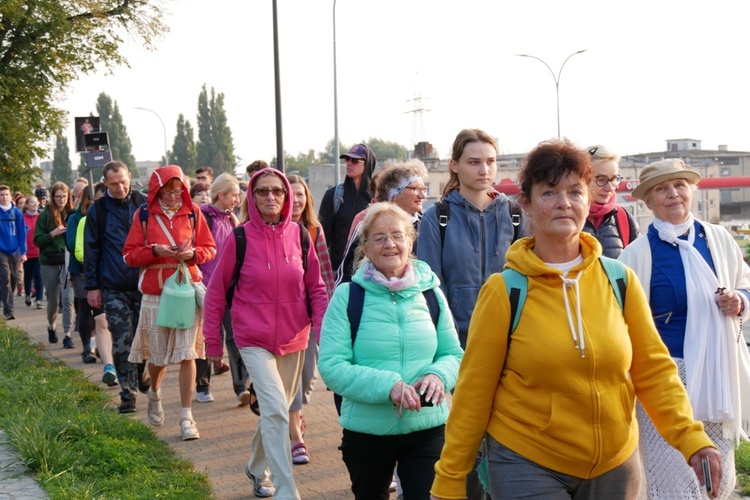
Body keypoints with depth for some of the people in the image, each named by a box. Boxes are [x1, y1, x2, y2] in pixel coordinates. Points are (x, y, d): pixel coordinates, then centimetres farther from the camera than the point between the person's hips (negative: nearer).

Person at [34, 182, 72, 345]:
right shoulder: (45, 215, -1)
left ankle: (68, 335, -4)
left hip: (69, 261, 0)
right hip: (49, 262, 0)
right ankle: (51, 326, 36)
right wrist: (53, 234, -17)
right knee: (53, 300, 10)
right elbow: (37, 241, -2)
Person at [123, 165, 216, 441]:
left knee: (187, 353, -6)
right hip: (155, 292, 0)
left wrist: (193, 253, -12)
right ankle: (154, 394, 42)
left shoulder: (192, 213, 4)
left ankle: (186, 416, 3)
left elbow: (210, 248, 9)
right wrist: (155, 251, -14)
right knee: (158, 354, 10)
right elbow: (129, 255, 2)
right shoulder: (145, 215, 2)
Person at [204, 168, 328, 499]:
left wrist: (323, 331, -5)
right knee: (276, 410, -15)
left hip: (294, 339, 4)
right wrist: (213, 342, 2)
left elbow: (316, 288, 5)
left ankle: (257, 469, 41)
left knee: (276, 411, 17)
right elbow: (215, 292, 0)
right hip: (253, 340, -3)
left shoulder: (299, 235, -2)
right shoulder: (240, 238, -9)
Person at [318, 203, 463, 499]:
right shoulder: (347, 295, -7)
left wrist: (438, 375, -17)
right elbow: (331, 367, -13)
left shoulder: (430, 291, 1)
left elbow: (454, 354, 6)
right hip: (366, 430, 0)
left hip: (427, 429, 1)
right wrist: (388, 385, -25)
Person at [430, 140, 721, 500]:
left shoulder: (620, 281, -2)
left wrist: (690, 437, -12)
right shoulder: (504, 291, -10)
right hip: (527, 466, -3)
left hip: (615, 464, 4)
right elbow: (473, 391, -7)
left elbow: (653, 369, 2)